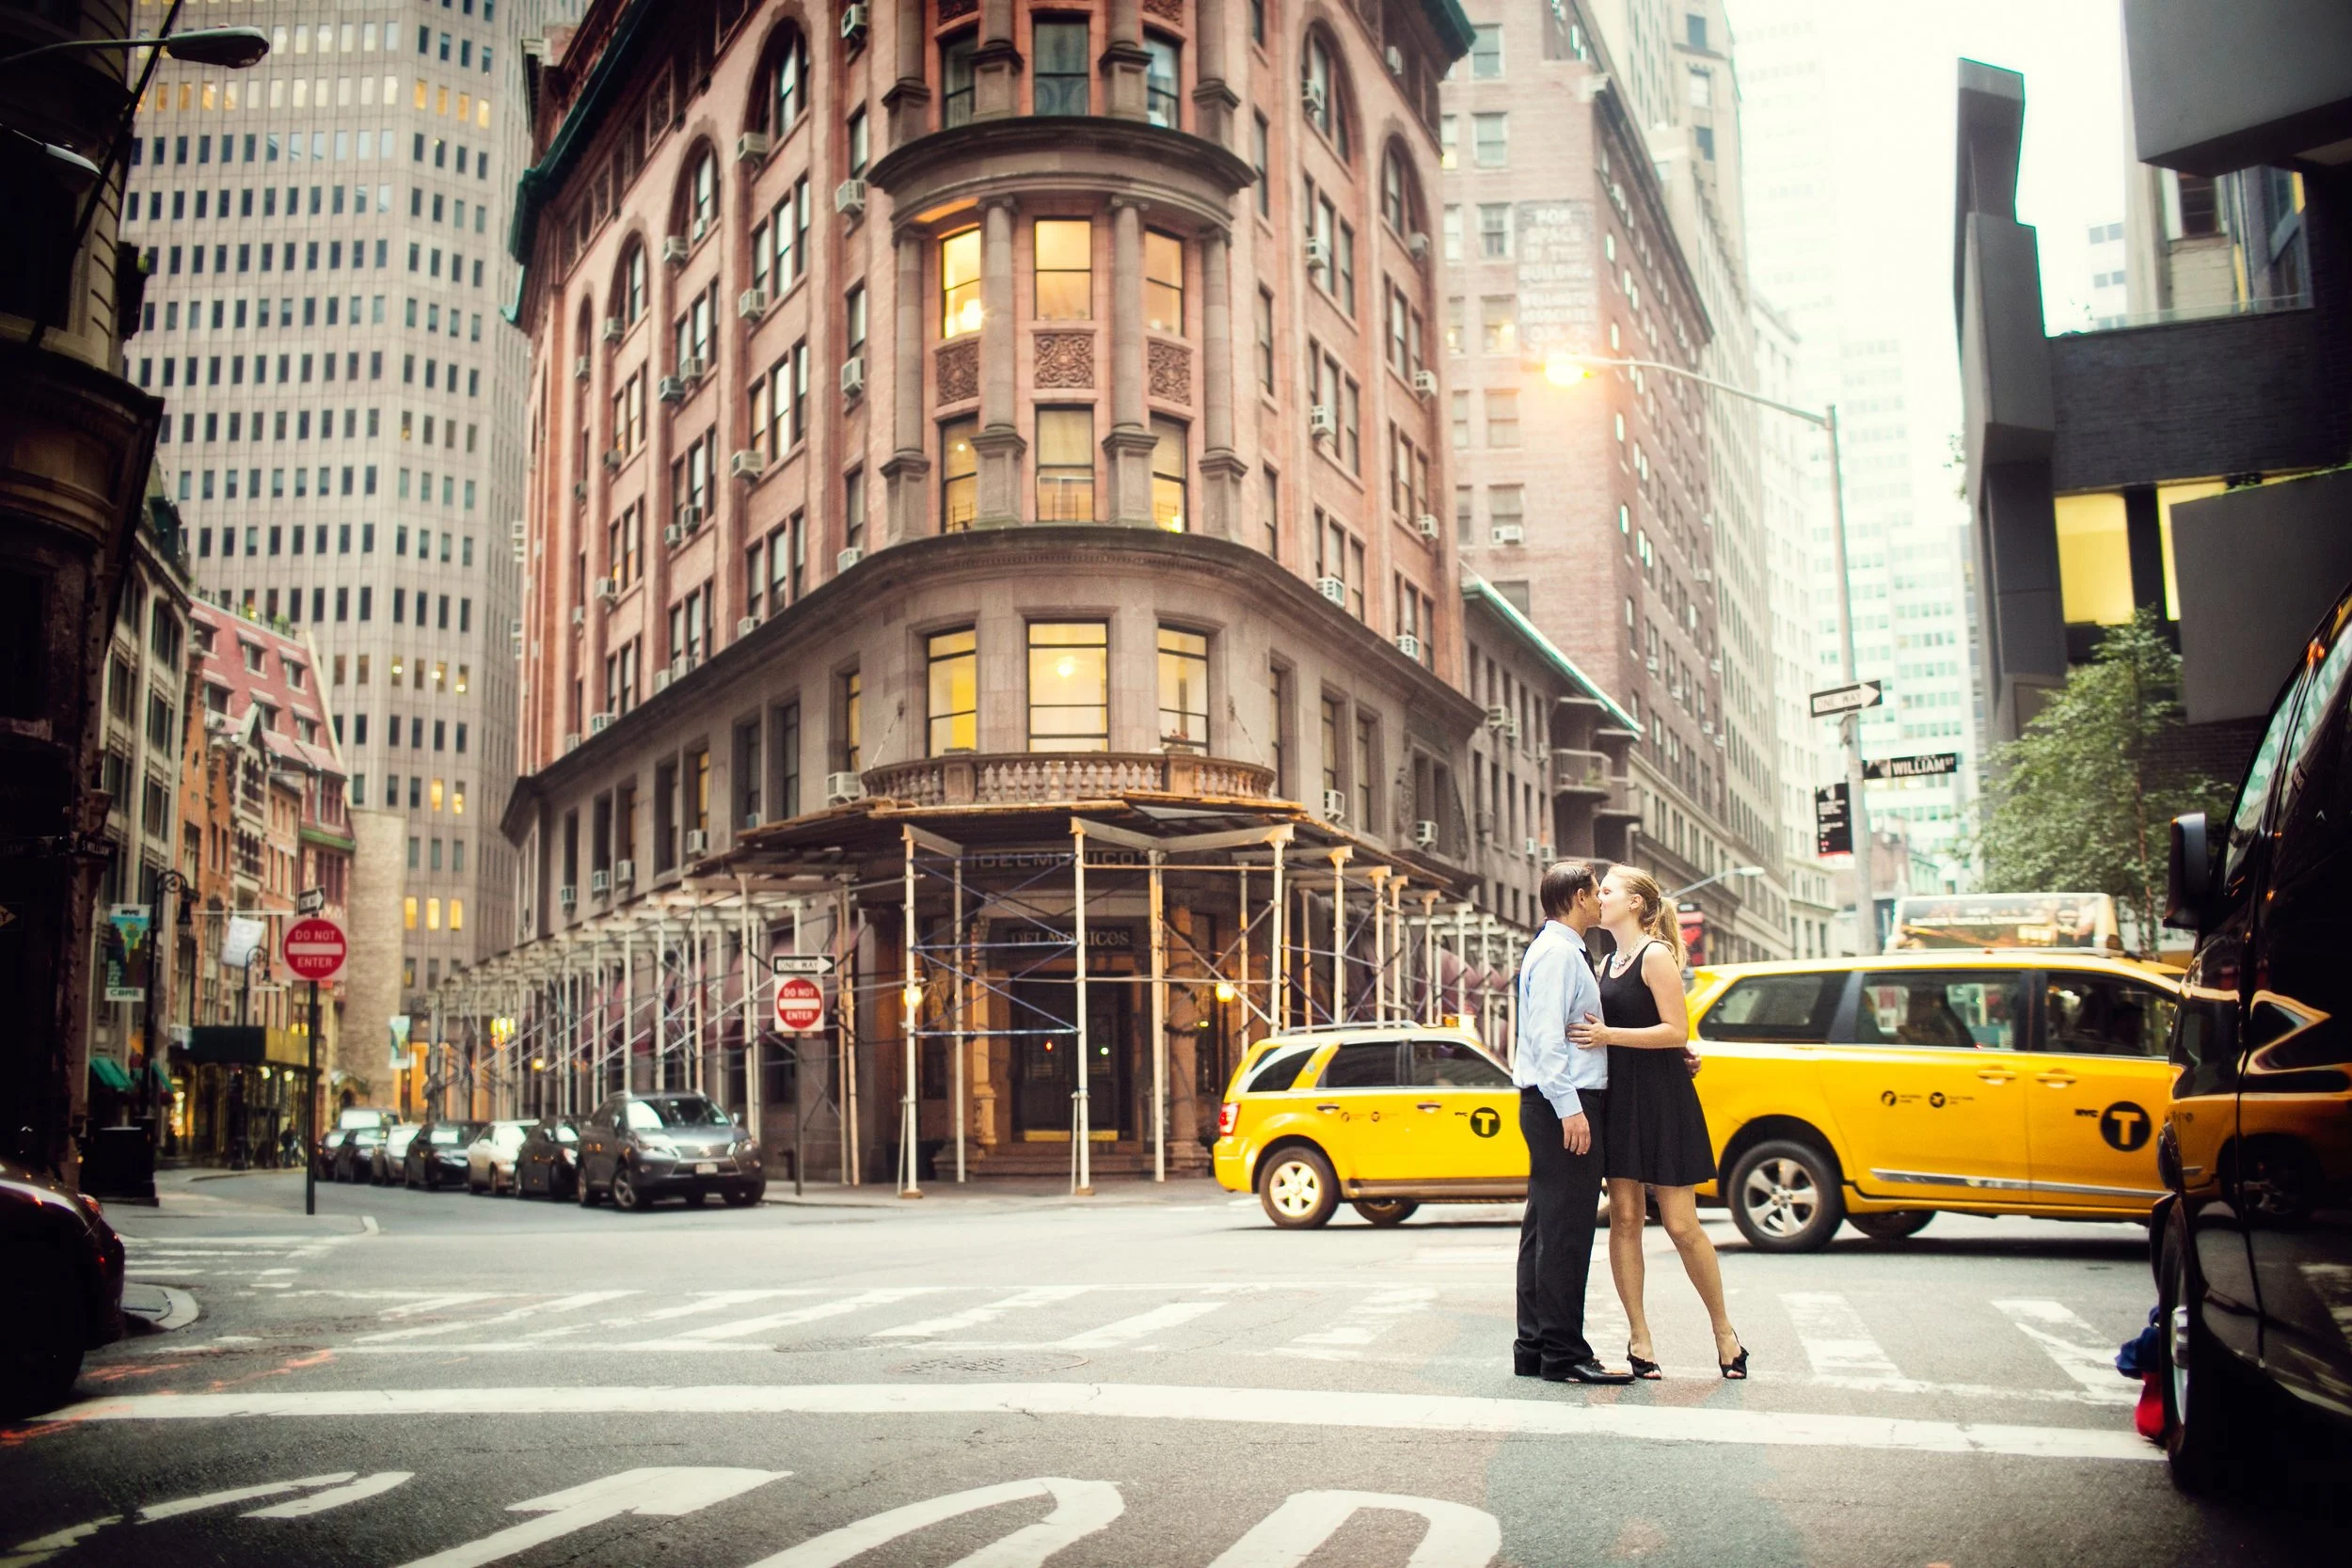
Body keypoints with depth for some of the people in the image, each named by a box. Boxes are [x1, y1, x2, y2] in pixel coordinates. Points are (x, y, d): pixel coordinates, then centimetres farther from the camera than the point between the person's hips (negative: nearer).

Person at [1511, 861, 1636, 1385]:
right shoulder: (1556, 952, -11)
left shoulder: (1565, 952, 21)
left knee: (1545, 1228, 11)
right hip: (1564, 1105, -11)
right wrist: (1570, 1107, -25)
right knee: (1566, 1230, -9)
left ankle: (1534, 1348, 16)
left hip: (1564, 1106, 11)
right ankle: (1563, 1353, -6)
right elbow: (1546, 1036, -20)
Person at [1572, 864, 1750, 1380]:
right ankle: (1639, 1338, 8)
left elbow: (1676, 1031, -17)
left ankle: (1724, 1331, 13)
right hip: (1618, 1099, 7)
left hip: (1661, 1099, -7)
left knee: (1681, 1225, -4)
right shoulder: (1609, 962, 14)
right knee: (1624, 1217, 2)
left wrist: (1609, 1035, -21)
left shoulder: (1655, 955, -9)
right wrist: (1593, 1033, 5)